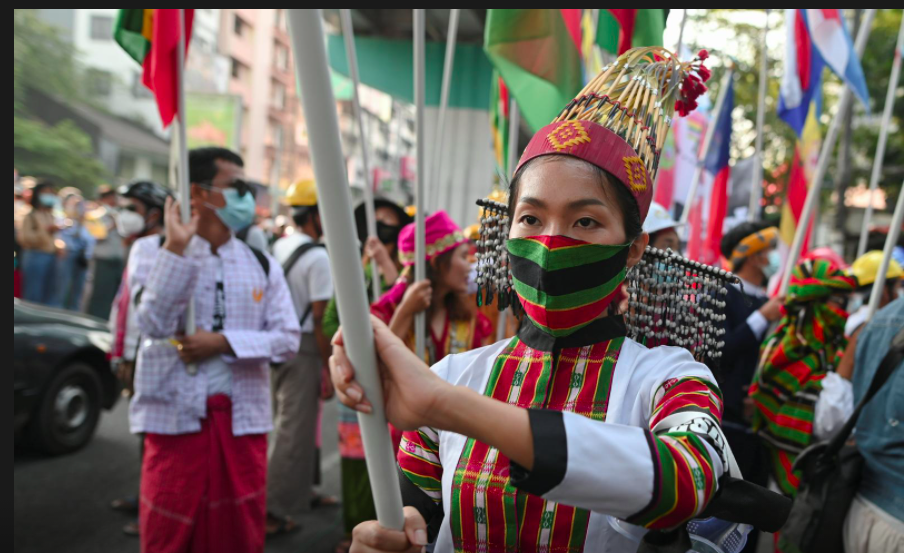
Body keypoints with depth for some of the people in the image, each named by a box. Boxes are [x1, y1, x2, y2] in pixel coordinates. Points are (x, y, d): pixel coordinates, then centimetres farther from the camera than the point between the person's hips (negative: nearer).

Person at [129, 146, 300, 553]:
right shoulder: (152, 250, 1)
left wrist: (222, 342, -13)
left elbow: (287, 339, 0)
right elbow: (154, 324, -14)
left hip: (243, 418, 2)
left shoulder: (261, 263, 7)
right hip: (176, 416, -2)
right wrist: (177, 248, -19)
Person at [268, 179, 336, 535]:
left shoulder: (278, 248, 8)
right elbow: (320, 319, -18)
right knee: (294, 431, 0)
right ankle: (273, 511, 6)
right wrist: (329, 369, -14)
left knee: (289, 423, 20)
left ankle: (300, 491, 35)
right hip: (304, 349, -8)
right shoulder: (318, 258, -15)